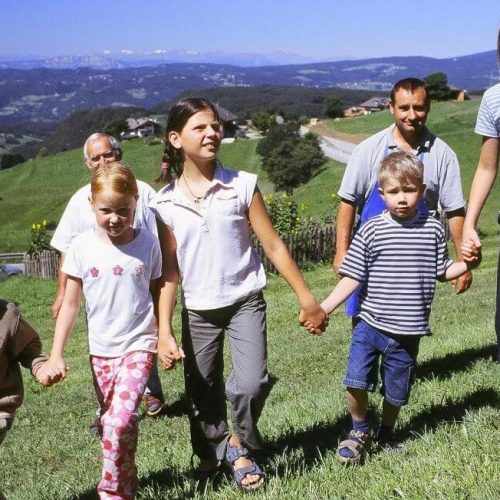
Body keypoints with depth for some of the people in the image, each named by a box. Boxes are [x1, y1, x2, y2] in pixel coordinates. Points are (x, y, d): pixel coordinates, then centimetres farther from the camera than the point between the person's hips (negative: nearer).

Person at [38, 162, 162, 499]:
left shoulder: (148, 243, -8)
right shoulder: (82, 246, -6)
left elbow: (158, 295, 1)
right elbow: (70, 303, 0)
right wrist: (56, 355, -3)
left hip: (139, 345, -3)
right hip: (101, 349, 3)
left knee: (120, 422, -17)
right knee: (111, 424, 11)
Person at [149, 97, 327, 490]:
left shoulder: (243, 184, -9)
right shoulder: (164, 203, -5)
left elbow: (273, 245, -5)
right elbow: (168, 271, -2)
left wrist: (307, 299, -3)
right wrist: (164, 331, -8)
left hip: (245, 301, -1)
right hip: (197, 311, 2)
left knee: (251, 384, -17)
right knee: (202, 395, 12)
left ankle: (239, 446, 14)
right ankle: (211, 454, 41)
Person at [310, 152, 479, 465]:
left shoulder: (433, 229, 0)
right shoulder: (371, 231, -7)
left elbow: (441, 272, 9)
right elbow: (352, 277, -6)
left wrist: (466, 265, -9)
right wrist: (324, 309, -14)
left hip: (407, 333, 2)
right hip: (370, 325, -1)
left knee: (396, 392, 13)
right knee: (356, 381, -11)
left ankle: (387, 433, 42)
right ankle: (360, 430, 17)